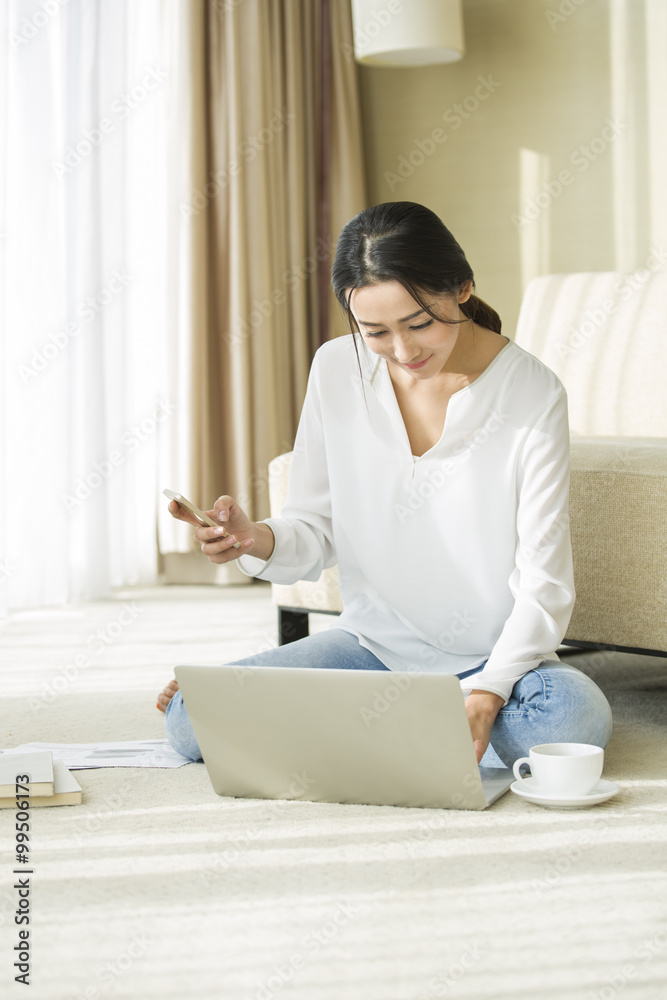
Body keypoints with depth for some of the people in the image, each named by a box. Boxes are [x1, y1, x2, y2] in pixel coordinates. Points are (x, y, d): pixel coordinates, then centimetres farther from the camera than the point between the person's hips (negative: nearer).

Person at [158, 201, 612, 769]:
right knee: (194, 720, -19)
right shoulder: (337, 370, -4)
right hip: (373, 643, 1)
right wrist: (258, 541, -23)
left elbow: (544, 585, -15)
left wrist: (485, 695, -31)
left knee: (576, 717, -36)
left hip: (493, 657, -1)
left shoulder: (532, 394, -14)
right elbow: (316, 535, 1)